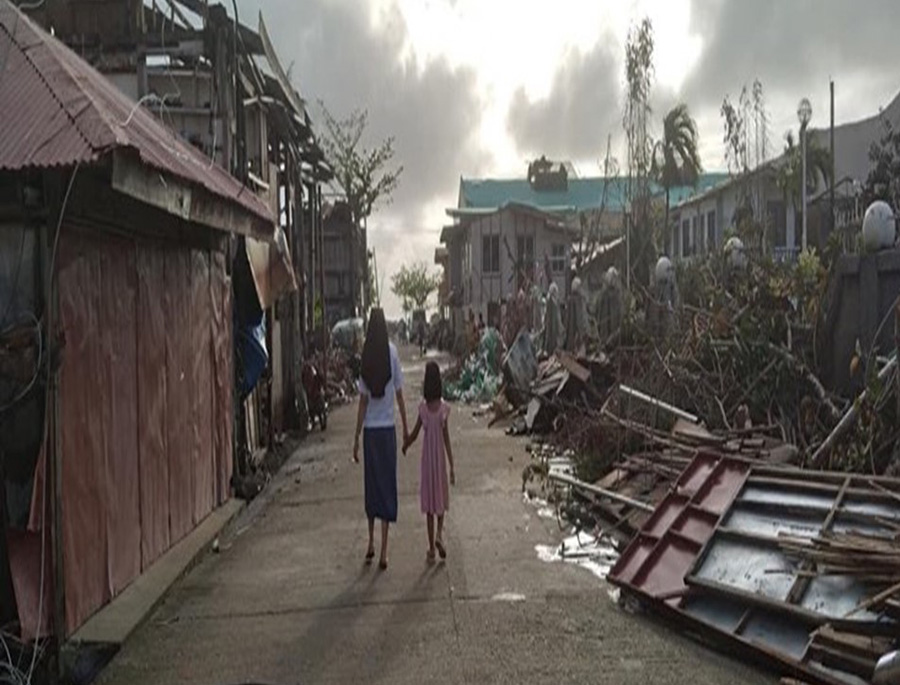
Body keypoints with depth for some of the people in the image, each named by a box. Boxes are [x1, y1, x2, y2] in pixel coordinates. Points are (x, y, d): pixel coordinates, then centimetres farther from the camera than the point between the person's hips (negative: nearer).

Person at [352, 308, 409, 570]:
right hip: (388, 429, -1)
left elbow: (363, 402, -3)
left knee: (372, 484, 14)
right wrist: (406, 426, 9)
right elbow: (399, 394, -1)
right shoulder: (392, 352, -6)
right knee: (387, 484, 3)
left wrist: (356, 437, 3)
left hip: (370, 430, 1)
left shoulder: (366, 357, -5)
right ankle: (383, 550, 4)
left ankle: (371, 543, 23)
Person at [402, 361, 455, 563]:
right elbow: (447, 439, -7)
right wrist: (452, 467, -1)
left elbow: (414, 435, 1)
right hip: (440, 458, 0)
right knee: (441, 498, 17)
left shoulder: (423, 408, -8)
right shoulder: (444, 408, -9)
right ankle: (439, 534, -3)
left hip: (427, 458, 0)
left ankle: (431, 549, 9)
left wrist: (404, 446, 22)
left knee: (429, 501, 6)